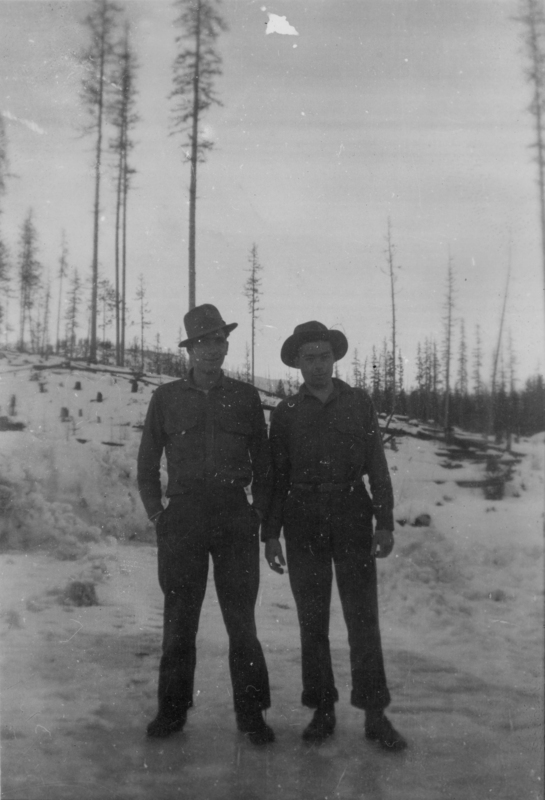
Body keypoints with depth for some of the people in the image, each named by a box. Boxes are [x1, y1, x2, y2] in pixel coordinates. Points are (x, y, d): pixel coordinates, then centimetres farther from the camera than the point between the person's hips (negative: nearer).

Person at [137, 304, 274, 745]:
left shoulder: (245, 396, 8)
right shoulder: (167, 398, 7)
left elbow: (263, 461, 12)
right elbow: (147, 463, 12)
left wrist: (259, 511, 5)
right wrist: (157, 513, 4)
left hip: (236, 519, 0)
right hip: (182, 520, 0)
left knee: (241, 618, 3)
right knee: (179, 619, 5)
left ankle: (251, 712, 13)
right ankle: (172, 709, 19)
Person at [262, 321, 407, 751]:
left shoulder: (359, 402, 4)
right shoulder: (286, 412, 5)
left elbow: (377, 466, 2)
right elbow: (277, 475, 5)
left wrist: (385, 522, -6)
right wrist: (270, 534, 0)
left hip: (352, 516, 0)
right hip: (303, 521, 1)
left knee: (363, 614, -3)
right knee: (312, 618, 4)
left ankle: (375, 714, 5)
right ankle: (323, 710, 15)